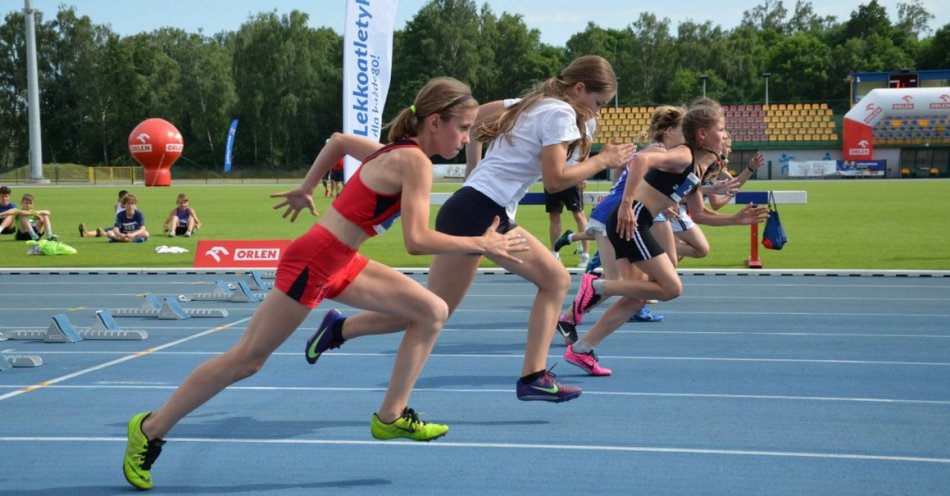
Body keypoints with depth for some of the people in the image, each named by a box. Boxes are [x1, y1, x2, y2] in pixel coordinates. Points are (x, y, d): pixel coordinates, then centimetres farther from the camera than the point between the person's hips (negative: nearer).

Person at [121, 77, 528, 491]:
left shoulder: (395, 151, 9)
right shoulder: (415, 162, -18)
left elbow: (339, 141, 25)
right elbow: (417, 240, -26)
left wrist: (305, 190, 30)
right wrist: (481, 243, -19)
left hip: (338, 262, 10)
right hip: (313, 262, -10)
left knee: (432, 312, 5)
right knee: (247, 359, -1)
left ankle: (390, 417, 8)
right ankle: (150, 430, 11)